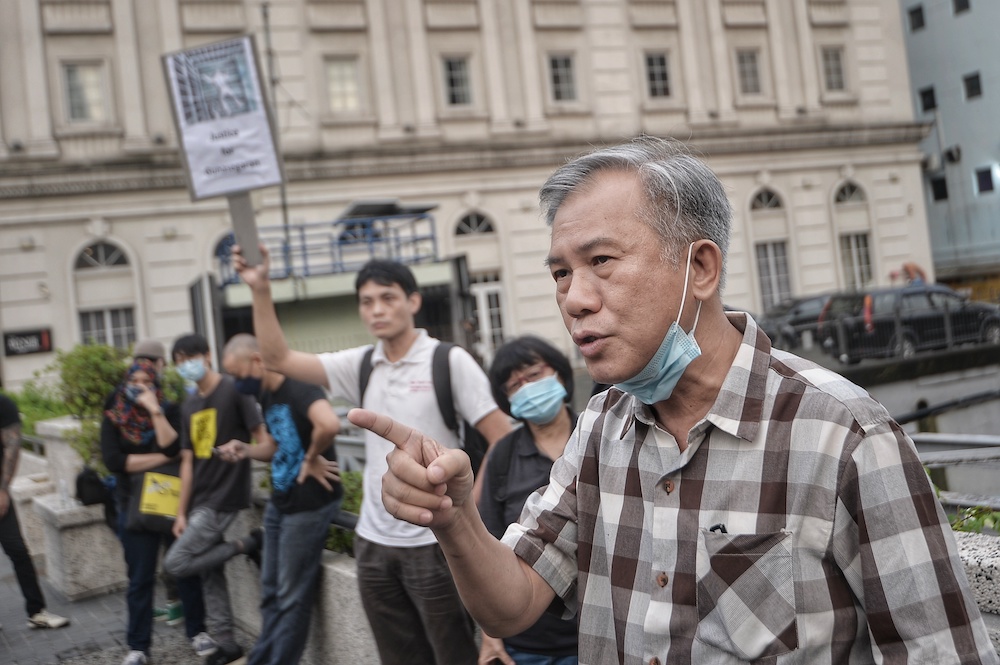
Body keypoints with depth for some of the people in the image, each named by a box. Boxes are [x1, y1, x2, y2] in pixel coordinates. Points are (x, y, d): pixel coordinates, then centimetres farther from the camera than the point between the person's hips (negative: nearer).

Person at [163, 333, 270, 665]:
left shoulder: (234, 391, -10)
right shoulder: (189, 406, 12)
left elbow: (267, 445, -15)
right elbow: (188, 461, 11)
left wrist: (242, 450, -36)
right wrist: (181, 512, 7)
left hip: (223, 498, -7)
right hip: (200, 501, 8)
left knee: (175, 563, -12)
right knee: (210, 574, 11)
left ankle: (245, 544, 0)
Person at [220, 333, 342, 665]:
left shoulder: (299, 387, -21)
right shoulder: (266, 395, 8)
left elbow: (329, 424, -40)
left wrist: (312, 459, -25)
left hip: (308, 504, -9)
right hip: (279, 501, 9)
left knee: (291, 596, 4)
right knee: (270, 591, 17)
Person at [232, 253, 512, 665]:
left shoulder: (450, 361, -8)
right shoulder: (361, 366, 7)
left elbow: (502, 439, -10)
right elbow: (278, 358, 2)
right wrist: (261, 290, -8)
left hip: (435, 543, -5)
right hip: (375, 543, 5)